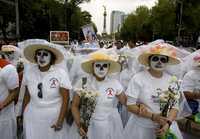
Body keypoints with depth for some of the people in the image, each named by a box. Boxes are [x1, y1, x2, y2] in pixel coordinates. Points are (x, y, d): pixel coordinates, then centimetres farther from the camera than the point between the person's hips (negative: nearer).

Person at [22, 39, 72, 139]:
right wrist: (23, 115, 8)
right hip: (32, 118, 3)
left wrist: (60, 121, -14)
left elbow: (65, 99, -11)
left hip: (54, 118, -2)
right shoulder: (29, 71, -4)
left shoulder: (60, 74, -14)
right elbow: (27, 95, 6)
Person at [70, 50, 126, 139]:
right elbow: (75, 106, -5)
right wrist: (79, 125, -14)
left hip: (109, 127, 1)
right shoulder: (83, 83, -10)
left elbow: (126, 102, 0)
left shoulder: (114, 83, -6)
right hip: (87, 126, -1)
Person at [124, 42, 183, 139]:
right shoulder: (138, 78, -13)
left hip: (166, 127, 3)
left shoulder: (171, 80, -3)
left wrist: (168, 123, -16)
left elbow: (175, 106, 0)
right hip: (142, 128, -2)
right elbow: (130, 106, -13)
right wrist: (153, 116, -21)